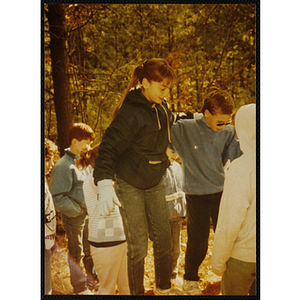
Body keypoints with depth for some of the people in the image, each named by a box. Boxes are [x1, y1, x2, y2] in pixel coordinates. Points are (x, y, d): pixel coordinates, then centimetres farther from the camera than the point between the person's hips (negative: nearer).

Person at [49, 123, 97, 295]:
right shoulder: (64, 166, -17)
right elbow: (58, 197, -20)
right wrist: (78, 210, -17)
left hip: (90, 214, 7)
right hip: (74, 216, -7)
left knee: (91, 250, 19)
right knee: (76, 254, 8)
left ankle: (95, 279, 36)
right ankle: (80, 288, 23)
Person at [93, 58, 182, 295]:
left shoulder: (161, 107, 2)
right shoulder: (131, 112, -24)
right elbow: (109, 146, -31)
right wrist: (104, 182, -43)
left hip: (155, 182, 7)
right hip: (130, 185, -7)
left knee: (164, 239, 12)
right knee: (138, 247, -2)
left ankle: (164, 287, 33)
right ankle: (137, 292, 19)